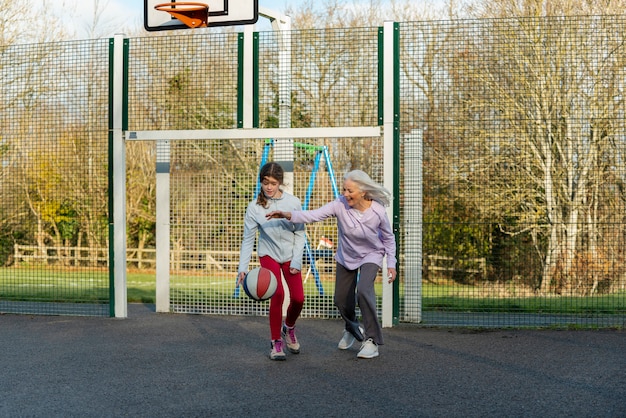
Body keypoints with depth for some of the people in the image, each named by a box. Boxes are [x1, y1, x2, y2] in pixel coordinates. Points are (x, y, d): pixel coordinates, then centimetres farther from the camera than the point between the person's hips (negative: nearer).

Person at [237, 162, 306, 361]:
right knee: (278, 294, -19)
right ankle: (276, 343, -4)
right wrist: (242, 268, -19)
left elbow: (300, 234, -7)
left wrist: (296, 261, -12)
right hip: (269, 254, -2)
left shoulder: (293, 202, -14)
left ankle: (289, 328, 30)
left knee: (298, 298, -4)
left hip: (290, 255, 2)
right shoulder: (254, 207, -16)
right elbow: (248, 239, -12)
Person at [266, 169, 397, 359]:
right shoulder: (340, 204, -25)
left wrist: (391, 263, -6)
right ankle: (352, 329, 46)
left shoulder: (377, 211, -25)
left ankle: (372, 340, -15)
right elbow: (313, 215, -35)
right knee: (341, 299, 11)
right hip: (346, 256, 3)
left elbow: (388, 237, -8)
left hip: (371, 255, -3)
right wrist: (288, 215, -51)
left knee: (363, 290, -28)